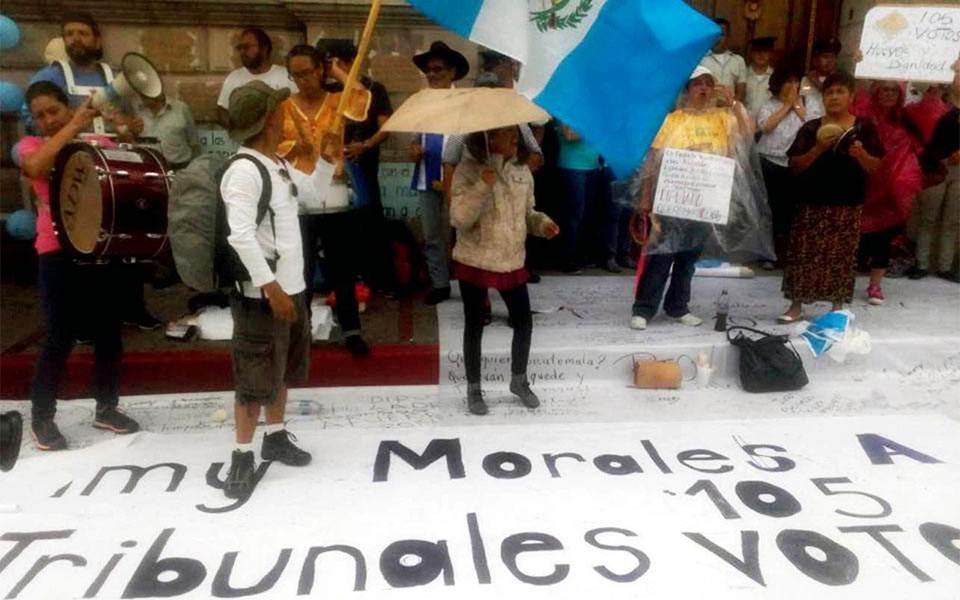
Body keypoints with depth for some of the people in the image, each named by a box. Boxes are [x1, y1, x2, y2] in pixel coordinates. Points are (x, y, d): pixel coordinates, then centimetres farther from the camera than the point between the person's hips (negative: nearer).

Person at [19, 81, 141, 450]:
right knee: (61, 337, -2)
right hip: (57, 252, -3)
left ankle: (106, 408, 26)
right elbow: (35, 167, -21)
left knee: (109, 333, 10)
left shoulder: (100, 142, 9)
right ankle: (42, 418, 15)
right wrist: (73, 127, -18)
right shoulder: (31, 145, 1)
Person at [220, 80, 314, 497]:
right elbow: (241, 236, -26)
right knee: (256, 377, 0)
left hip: (292, 285, 9)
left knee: (283, 369, 19)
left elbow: (306, 187, 33)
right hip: (262, 294, -9)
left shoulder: (278, 164, 11)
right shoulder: (244, 170, -18)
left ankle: (275, 438, 35)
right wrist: (270, 287, -26)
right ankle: (242, 456, 14)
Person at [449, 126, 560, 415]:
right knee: (474, 326, 7)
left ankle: (519, 380, 33)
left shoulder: (521, 171, 3)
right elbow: (459, 219, -20)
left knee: (524, 323, 9)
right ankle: (473, 389, 25)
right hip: (474, 262, -4)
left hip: (512, 261, 5)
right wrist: (483, 185, -29)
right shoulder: (468, 170, -12)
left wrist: (543, 223, -7)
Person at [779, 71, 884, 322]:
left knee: (841, 256, 5)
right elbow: (795, 166, -3)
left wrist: (861, 154, -18)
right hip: (812, 202, 0)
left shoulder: (864, 128, 2)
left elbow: (874, 167, 1)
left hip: (848, 205, 0)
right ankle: (796, 305, 11)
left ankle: (837, 307, 17)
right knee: (803, 254, 1)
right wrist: (818, 149, -17)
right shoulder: (810, 128, 2)